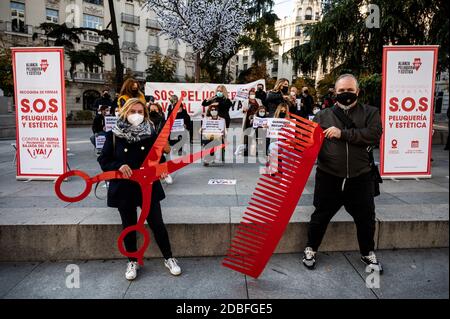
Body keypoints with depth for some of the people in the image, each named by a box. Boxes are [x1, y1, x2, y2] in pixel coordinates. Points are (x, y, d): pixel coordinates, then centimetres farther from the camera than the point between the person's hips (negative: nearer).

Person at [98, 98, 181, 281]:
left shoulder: (151, 134, -2)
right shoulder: (113, 135, -4)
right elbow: (103, 160, -2)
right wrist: (119, 166, -20)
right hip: (124, 188, 0)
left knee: (156, 223, 6)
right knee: (129, 226, 13)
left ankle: (168, 258, 25)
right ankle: (132, 261, 33)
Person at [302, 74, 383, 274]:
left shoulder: (370, 113, 3)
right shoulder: (323, 116, 4)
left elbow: (374, 135, -14)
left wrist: (343, 133, -20)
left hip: (360, 177, 1)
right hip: (329, 177, 0)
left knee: (366, 218, 13)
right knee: (321, 216, 11)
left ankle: (368, 253, 37)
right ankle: (311, 249, 32)